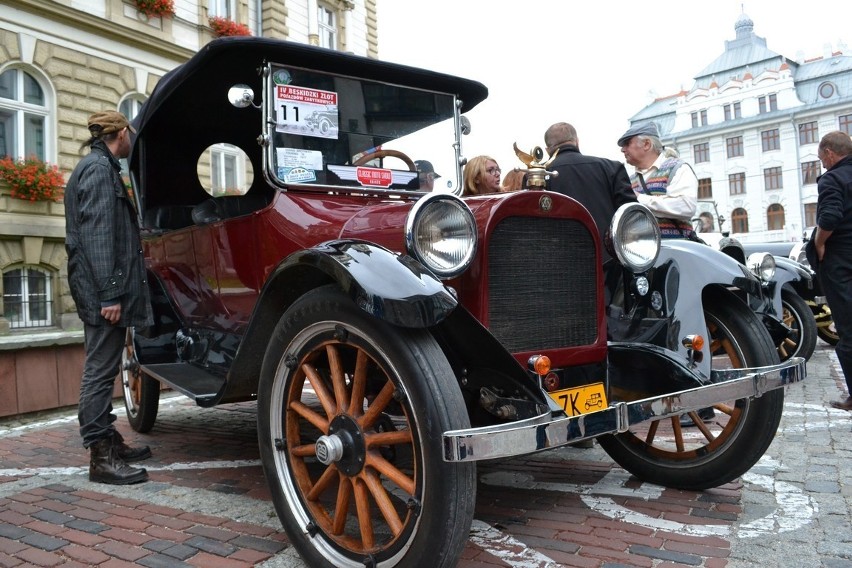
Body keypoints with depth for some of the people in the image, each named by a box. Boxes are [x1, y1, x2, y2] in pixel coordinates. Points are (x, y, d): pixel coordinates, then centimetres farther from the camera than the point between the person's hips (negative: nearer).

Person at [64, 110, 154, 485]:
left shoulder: (97, 166, 22)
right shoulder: (99, 168, -10)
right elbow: (97, 235, -20)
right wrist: (109, 294, -23)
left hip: (101, 289, 11)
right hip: (102, 289, -11)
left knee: (102, 369, 15)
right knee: (99, 370, -6)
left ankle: (110, 442, 25)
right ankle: (101, 458, 0)